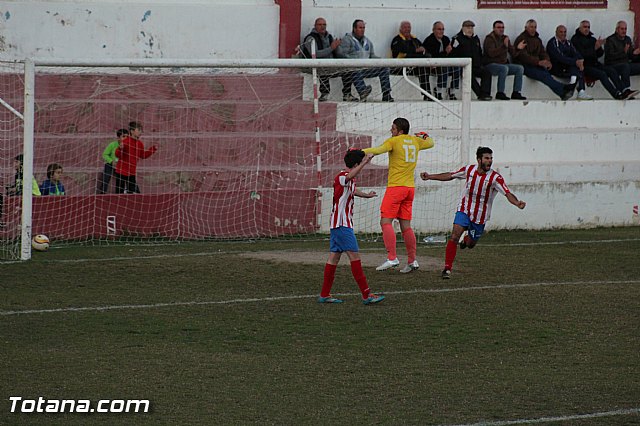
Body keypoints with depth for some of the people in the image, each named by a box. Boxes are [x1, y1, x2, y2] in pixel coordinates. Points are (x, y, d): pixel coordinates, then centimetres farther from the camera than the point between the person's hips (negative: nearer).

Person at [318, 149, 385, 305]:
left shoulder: (350, 180, 16)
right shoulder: (342, 176, -15)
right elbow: (350, 176, -41)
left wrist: (366, 195, 53)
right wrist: (364, 163, -50)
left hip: (341, 223, 10)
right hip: (342, 224, -10)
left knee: (334, 256, 10)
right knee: (354, 256, -12)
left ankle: (325, 295, 12)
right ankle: (366, 295, -14)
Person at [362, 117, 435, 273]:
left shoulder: (393, 141, -6)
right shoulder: (415, 141, 13)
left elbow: (379, 150, -25)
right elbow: (430, 143, 32)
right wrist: (425, 136, 53)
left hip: (396, 186, -7)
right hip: (410, 188, 7)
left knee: (386, 222, -9)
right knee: (406, 225, 10)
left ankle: (392, 258, -20)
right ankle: (412, 261, 9)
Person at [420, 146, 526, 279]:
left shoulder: (495, 177, -18)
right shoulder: (469, 170, -8)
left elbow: (508, 194, -29)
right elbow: (450, 176, 6)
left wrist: (517, 203, -49)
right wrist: (429, 177, 6)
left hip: (480, 216, 0)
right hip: (464, 210, 0)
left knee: (470, 244, 15)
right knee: (454, 236, -19)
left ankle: (466, 240, 55)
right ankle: (447, 268, -11)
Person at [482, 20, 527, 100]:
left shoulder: (505, 38, 15)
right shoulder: (489, 39, -8)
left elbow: (512, 53, 13)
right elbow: (491, 53, -24)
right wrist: (504, 46, -30)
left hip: (503, 63, 8)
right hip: (490, 65, -8)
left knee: (520, 68, -8)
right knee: (504, 68, -36)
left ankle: (516, 93, -9)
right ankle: (500, 93, -31)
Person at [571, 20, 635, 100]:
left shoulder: (592, 39, 21)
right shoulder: (575, 39, 0)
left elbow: (599, 54, 16)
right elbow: (581, 54, -15)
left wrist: (599, 47, -6)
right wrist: (595, 48, -20)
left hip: (595, 64, 7)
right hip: (584, 66, -7)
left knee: (612, 70, -17)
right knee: (602, 74, -29)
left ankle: (624, 91, -28)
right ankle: (616, 94, -35)